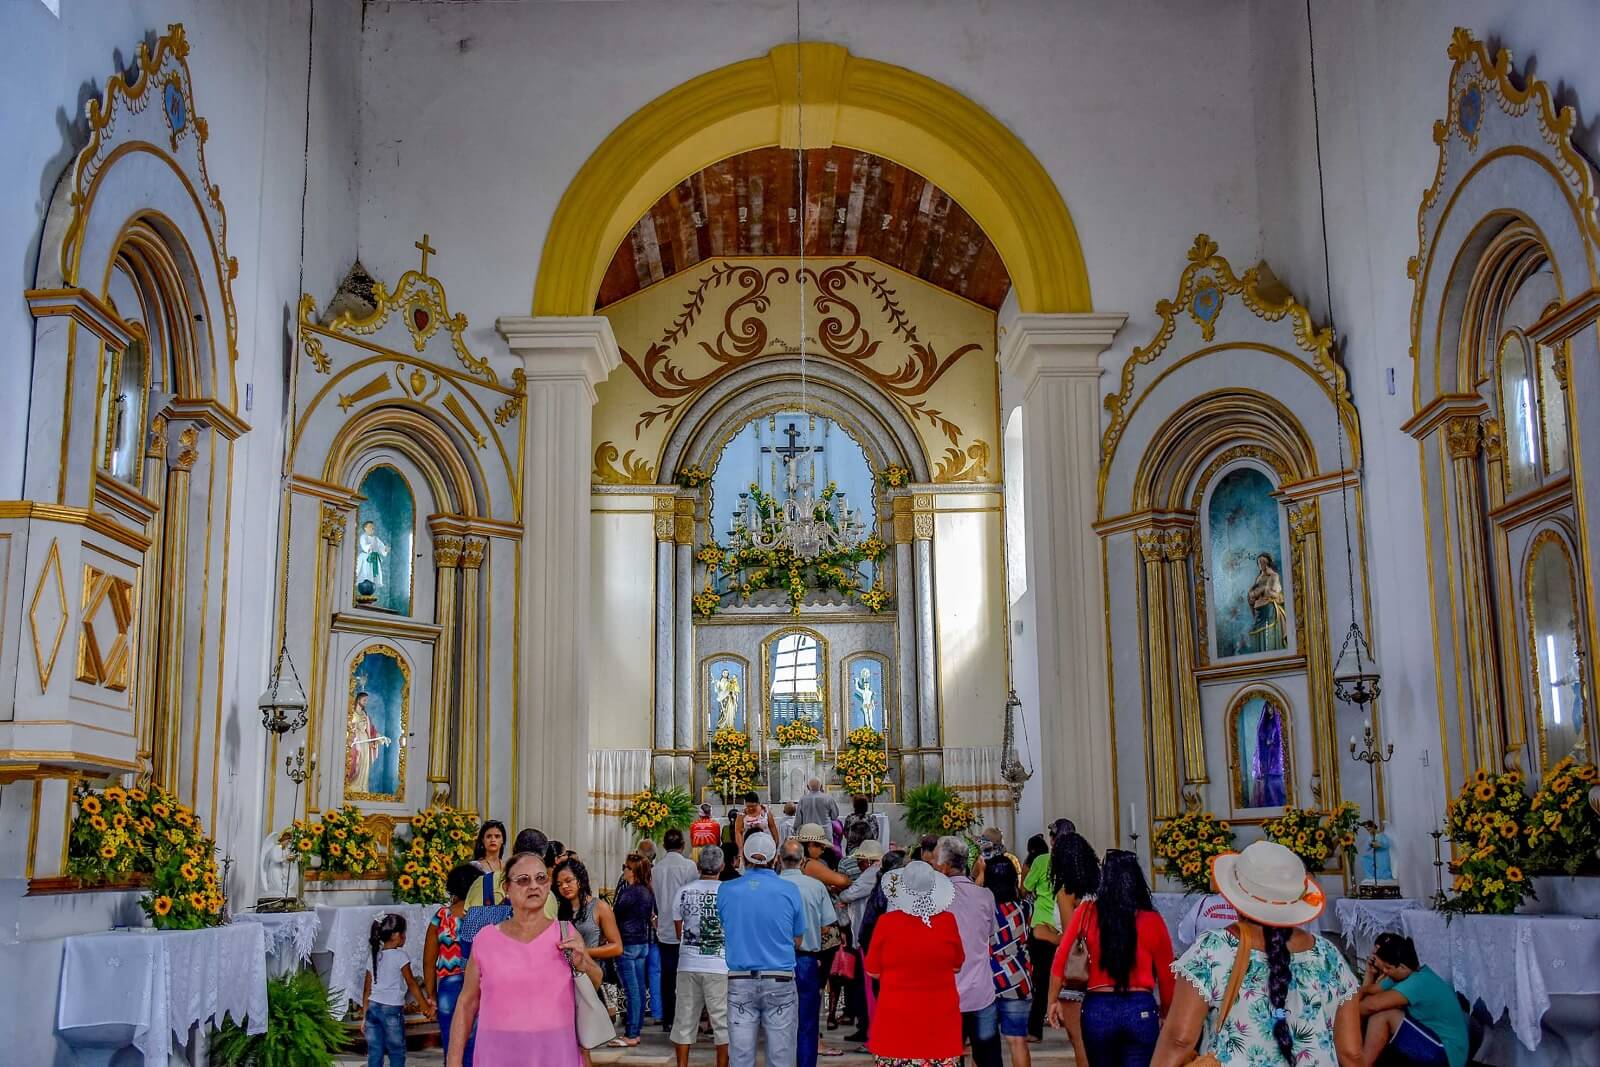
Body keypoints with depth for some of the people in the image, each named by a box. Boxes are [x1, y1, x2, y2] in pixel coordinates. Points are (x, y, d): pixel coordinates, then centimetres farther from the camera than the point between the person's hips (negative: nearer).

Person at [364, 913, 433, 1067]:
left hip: (373, 1008, 5)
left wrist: (364, 1016, 17)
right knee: (397, 1053, 6)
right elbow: (412, 984, -5)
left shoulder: (374, 955, 9)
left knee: (375, 1053, 6)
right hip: (392, 1009, -5)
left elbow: (367, 989, 12)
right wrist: (426, 1007, 1)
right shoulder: (399, 955, -7)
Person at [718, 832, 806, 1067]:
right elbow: (797, 941, 5)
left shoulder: (726, 891, -1)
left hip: (740, 981, 1)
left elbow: (725, 932, 12)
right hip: (780, 981, -1)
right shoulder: (789, 890, -4)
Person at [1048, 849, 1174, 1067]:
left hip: (1097, 1008, 1)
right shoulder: (1152, 920, -4)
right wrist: (1166, 1015, 16)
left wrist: (1054, 1000, 9)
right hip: (1141, 1009, -1)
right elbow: (1166, 975, 2)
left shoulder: (1086, 912, -2)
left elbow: (1060, 960, -3)